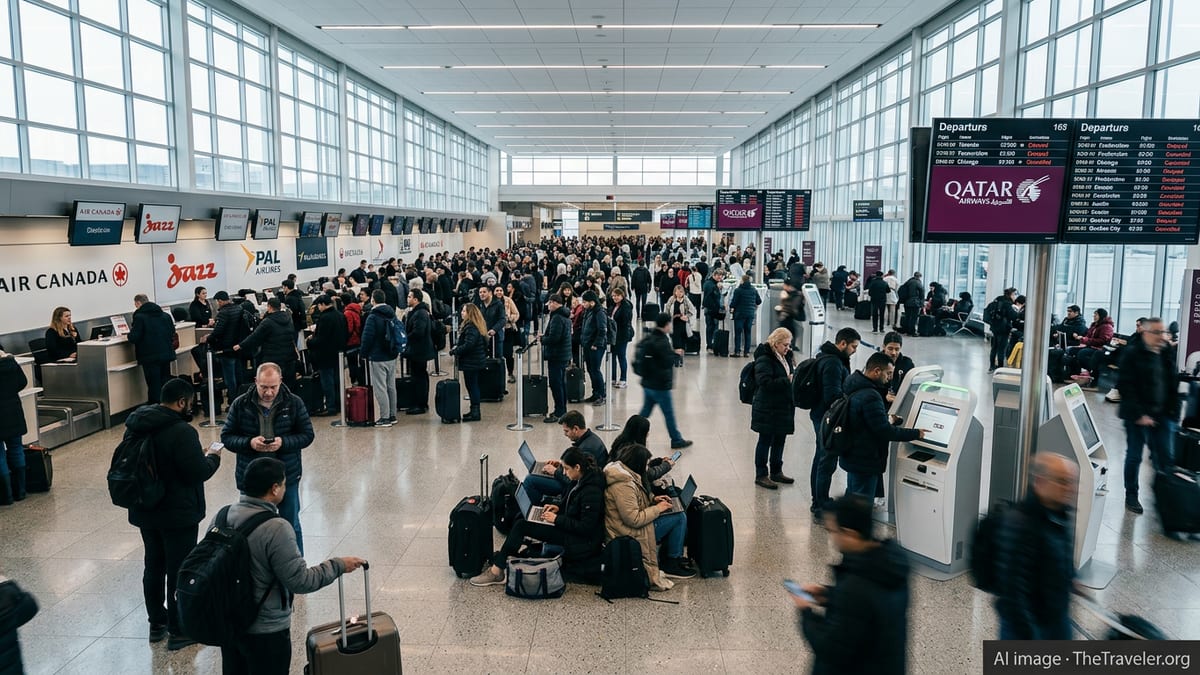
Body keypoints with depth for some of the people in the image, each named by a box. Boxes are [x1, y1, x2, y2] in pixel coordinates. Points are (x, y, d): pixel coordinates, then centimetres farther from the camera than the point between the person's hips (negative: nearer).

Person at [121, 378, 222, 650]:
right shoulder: (181, 431, -24)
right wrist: (212, 457, -2)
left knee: (153, 566, 19)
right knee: (179, 571, 3)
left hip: (145, 511, 8)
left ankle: (157, 623, 32)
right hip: (178, 514, -8)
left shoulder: (135, 425, 3)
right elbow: (197, 473, -22)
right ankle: (179, 630, 13)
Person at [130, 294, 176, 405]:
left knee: (154, 387, -2)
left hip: (150, 357, -6)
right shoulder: (165, 315, 10)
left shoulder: (139, 317, -11)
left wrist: (130, 333, 7)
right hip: (166, 354, 6)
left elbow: (133, 338, -13)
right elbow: (172, 334, 16)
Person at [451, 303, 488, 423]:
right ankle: (474, 411, 23)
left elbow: (468, 345, -27)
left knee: (471, 386, -5)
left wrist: (455, 351, -15)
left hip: (471, 362, -10)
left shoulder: (471, 327, -20)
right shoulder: (476, 326, 13)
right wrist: (457, 348, 8)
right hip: (476, 360, 10)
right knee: (473, 386, 16)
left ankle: (475, 413, -1)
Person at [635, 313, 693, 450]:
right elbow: (667, 362, -24)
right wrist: (676, 354, -3)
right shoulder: (662, 341, -21)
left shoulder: (646, 338, 6)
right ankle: (676, 440, 16)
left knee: (645, 411, 15)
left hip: (647, 383, 8)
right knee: (669, 414, 5)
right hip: (660, 386, -8)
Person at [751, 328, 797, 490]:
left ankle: (776, 472, 31)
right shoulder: (764, 359, -16)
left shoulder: (785, 356, 10)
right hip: (768, 408, -8)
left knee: (780, 440, 16)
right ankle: (761, 475, 13)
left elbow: (789, 376, 22)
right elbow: (765, 382, -25)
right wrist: (787, 380, -26)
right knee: (765, 440, 3)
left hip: (784, 407, 8)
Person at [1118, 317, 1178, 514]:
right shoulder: (1133, 353, -9)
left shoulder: (1168, 353, 7)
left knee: (1165, 457, 4)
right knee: (1134, 456, 6)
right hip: (1138, 415, -4)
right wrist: (1139, 415, -17)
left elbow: (1174, 384, 12)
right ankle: (1131, 496, 19)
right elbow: (1126, 386, -13)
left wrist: (1173, 411, 3)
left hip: (1162, 415, 4)